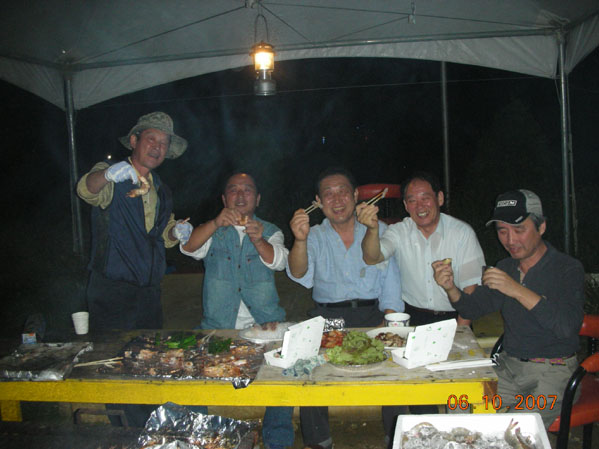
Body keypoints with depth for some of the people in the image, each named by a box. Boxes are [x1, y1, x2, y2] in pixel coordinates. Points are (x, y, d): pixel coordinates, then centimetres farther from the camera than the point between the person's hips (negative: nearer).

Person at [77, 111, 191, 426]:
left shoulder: (160, 190, 15)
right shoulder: (112, 178, -5)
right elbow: (87, 190, -28)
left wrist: (175, 232, 0)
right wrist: (108, 174, -50)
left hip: (149, 293, 6)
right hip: (111, 291, -6)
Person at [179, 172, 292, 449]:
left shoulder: (270, 231, 13)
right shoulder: (213, 232, 12)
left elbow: (278, 261, -8)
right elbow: (189, 247, -10)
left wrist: (259, 240, -29)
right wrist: (216, 223, -28)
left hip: (263, 325, 0)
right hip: (217, 327, 0)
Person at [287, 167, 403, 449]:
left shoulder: (379, 231, 10)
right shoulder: (315, 237, 9)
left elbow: (391, 283, 4)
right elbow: (300, 275, -9)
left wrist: (387, 323, -11)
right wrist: (300, 240, -28)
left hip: (372, 312, 0)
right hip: (326, 315, 0)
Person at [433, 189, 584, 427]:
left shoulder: (568, 269, -9)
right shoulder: (505, 268, 10)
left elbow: (567, 326, -24)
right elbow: (473, 308, 12)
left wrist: (518, 291, -30)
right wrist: (451, 288, -9)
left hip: (552, 371, -5)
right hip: (508, 365, 6)